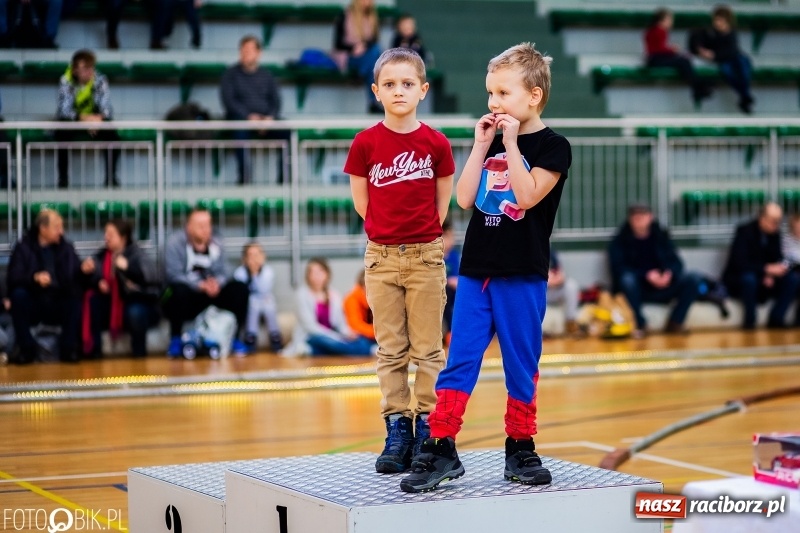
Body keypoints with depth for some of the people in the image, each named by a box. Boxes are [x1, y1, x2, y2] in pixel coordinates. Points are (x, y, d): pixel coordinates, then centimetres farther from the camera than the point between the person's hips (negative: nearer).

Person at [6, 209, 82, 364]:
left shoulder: (66, 247, 7)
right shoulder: (23, 248, 0)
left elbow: (76, 279, 0)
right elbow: (13, 279, -13)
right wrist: (34, 278, -32)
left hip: (58, 306, 1)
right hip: (33, 306, -1)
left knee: (76, 295, -28)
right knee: (18, 294, -31)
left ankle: (68, 348, -20)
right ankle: (26, 349, -21)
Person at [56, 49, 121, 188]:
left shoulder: (100, 80, -14)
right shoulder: (66, 81, -17)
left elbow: (107, 108, -21)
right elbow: (64, 109, -27)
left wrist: (99, 117, -46)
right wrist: (83, 117, -46)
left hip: (96, 119, 2)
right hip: (72, 120, -1)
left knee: (112, 136, -26)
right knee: (62, 135, -33)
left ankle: (111, 177, -9)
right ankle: (63, 178, -20)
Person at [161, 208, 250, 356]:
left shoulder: (216, 245, 1)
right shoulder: (175, 243, -14)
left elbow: (222, 273, -5)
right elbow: (174, 275, -23)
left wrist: (216, 283, -31)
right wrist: (201, 285, -35)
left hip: (210, 293, 5)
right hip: (185, 298, -4)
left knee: (240, 289, -13)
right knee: (179, 290, -39)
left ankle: (234, 337, -2)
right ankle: (175, 339, -20)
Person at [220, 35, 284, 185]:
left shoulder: (266, 75, 17)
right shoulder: (231, 74, 8)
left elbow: (276, 101, 10)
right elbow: (228, 101, -3)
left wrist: (270, 117, -12)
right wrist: (249, 116, -17)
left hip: (267, 120, 3)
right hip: (240, 119, -3)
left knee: (286, 131, -26)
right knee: (240, 132, -39)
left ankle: (284, 177, -23)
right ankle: (245, 177, -41)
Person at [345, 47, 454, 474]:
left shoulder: (436, 143, -2)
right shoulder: (366, 143, -2)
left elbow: (443, 201, 7)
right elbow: (361, 201, 5)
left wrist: (423, 234, 3)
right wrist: (389, 230, 5)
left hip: (426, 256, -1)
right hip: (382, 257, 1)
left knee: (427, 349, 3)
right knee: (390, 350, 6)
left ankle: (427, 428, 10)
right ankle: (396, 432, 11)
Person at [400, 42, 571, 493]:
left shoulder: (552, 147, -4)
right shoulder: (493, 140, 12)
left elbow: (526, 196, -19)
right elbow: (465, 198, 3)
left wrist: (511, 144, -15)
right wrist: (482, 145, -1)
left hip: (522, 276, -5)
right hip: (476, 270, 5)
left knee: (522, 365, 4)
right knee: (460, 360, 0)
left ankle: (521, 448, 15)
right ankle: (440, 448, 0)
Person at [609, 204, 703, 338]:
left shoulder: (661, 236, 5)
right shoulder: (619, 242, -3)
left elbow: (675, 262, -1)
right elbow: (619, 269, -15)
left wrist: (669, 273, -26)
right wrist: (647, 275, -29)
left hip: (660, 289, 3)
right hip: (636, 291, -3)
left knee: (692, 278, -19)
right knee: (627, 279, -37)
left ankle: (674, 323, -12)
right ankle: (639, 324, -22)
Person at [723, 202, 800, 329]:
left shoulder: (775, 233, 0)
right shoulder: (745, 231, -16)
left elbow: (777, 259, 4)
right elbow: (740, 263, -26)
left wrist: (770, 276, -18)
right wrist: (767, 269, -34)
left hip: (765, 280, 6)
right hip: (738, 280, -6)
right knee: (749, 278, -40)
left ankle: (775, 319, -19)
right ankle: (749, 322, -27)